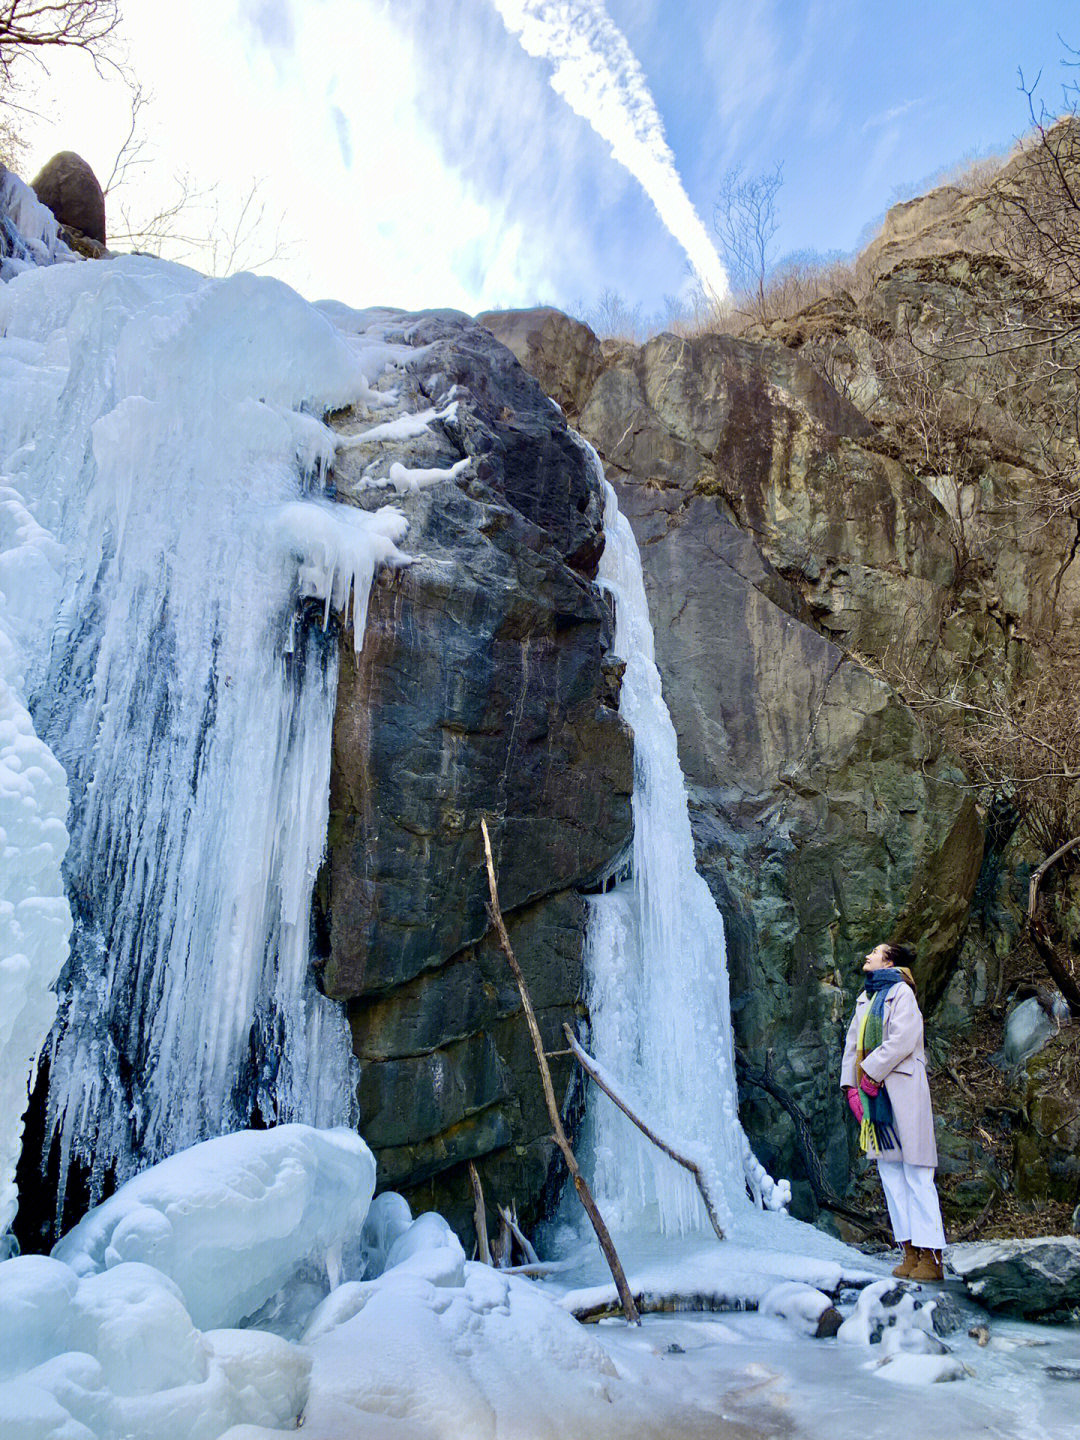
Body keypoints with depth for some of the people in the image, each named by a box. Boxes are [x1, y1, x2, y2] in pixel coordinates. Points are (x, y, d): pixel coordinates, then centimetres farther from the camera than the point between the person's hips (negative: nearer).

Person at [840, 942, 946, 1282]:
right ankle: (910, 1252, 11)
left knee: (916, 1174, -6)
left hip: (901, 1091, -8)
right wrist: (851, 1084, 6)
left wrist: (872, 1073, -14)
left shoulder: (901, 992, -4)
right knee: (890, 1172, 6)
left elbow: (902, 1039, -15)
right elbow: (853, 1042, 17)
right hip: (873, 1092, 8)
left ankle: (931, 1256, -3)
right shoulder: (865, 998, 19)